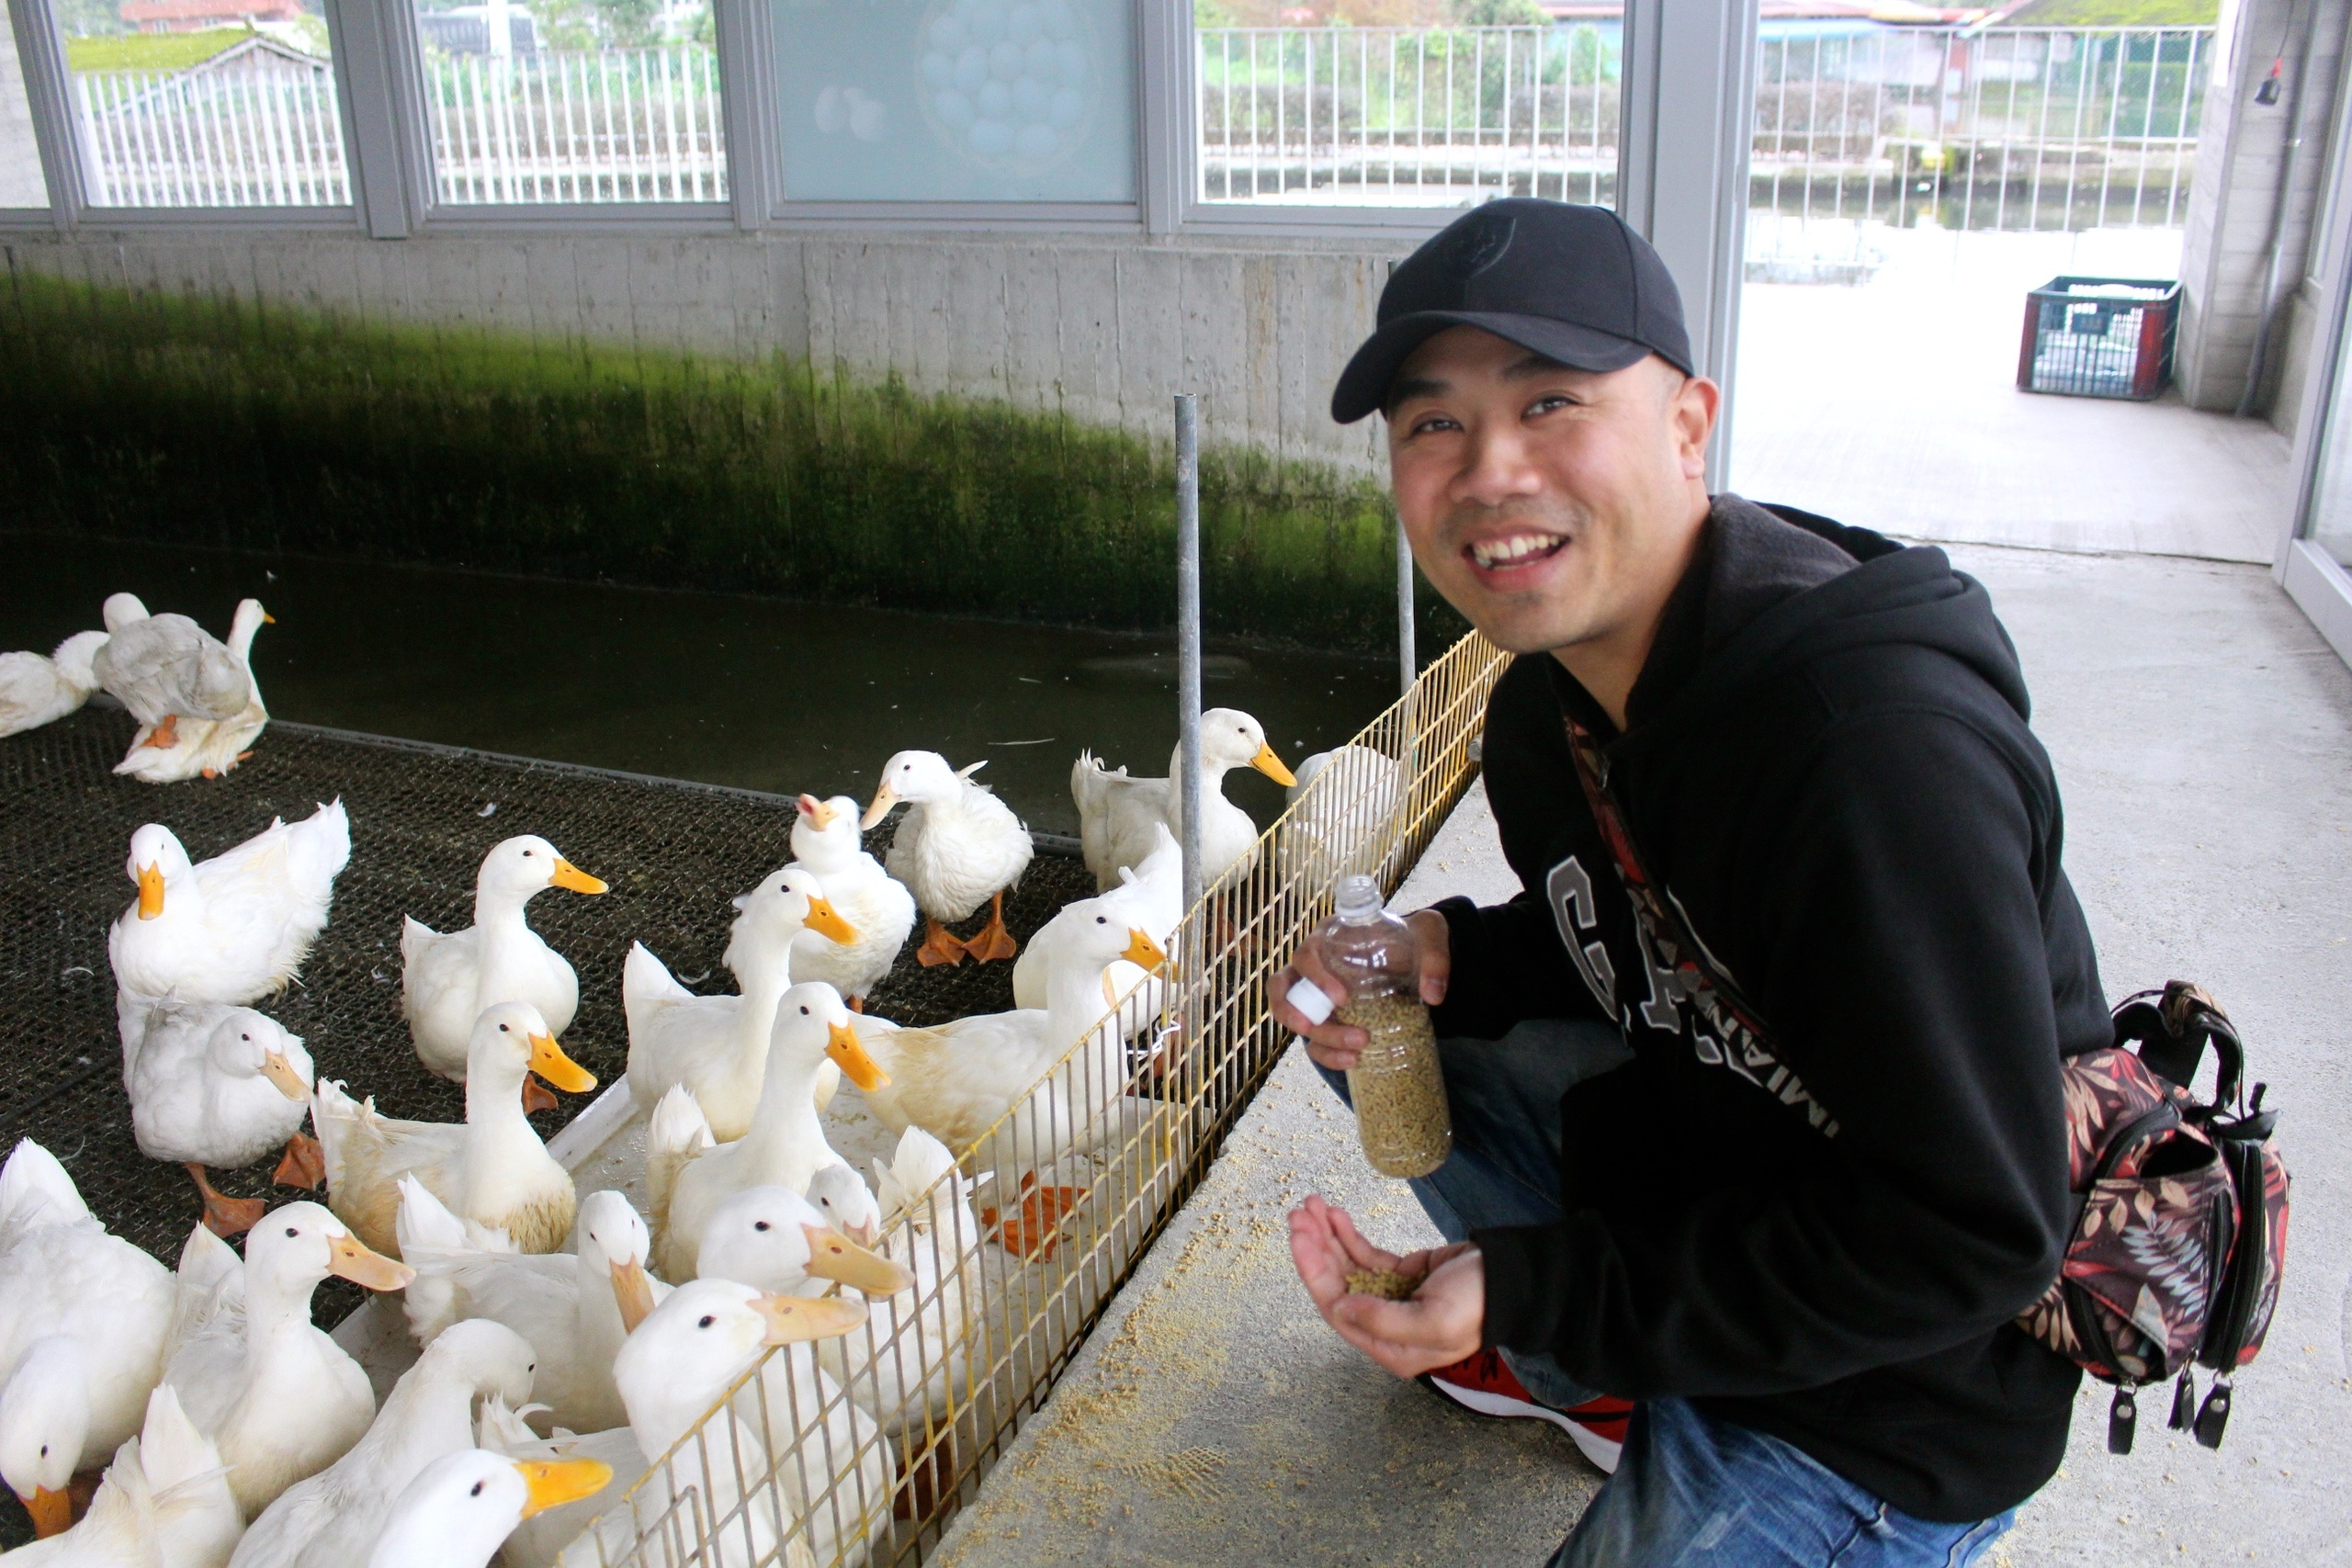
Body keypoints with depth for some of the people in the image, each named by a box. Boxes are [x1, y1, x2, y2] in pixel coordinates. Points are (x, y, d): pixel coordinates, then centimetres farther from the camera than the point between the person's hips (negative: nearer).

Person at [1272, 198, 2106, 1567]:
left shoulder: (1880, 744, -34)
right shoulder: (1547, 704, -7)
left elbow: (1967, 1239, -30)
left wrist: (1539, 1290, -29)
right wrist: (1452, 962, -12)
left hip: (1900, 1376, -7)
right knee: (1369, 1016, 5)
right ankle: (1593, 1375, 17)